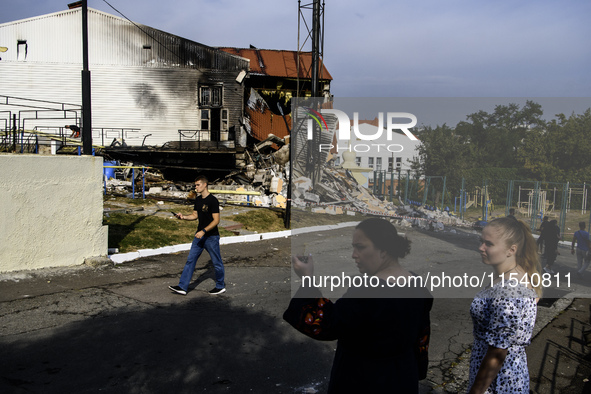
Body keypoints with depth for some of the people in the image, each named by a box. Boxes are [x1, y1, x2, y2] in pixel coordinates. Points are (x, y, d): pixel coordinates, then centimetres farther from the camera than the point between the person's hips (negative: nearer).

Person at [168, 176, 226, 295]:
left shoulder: (212, 200, -16)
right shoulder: (198, 200, 8)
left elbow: (216, 220, -18)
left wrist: (203, 231, -23)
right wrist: (183, 217, -1)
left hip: (211, 237, -8)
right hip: (199, 236, 8)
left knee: (216, 262, 6)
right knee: (190, 260, 5)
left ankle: (220, 286, 22)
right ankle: (182, 287, 8)